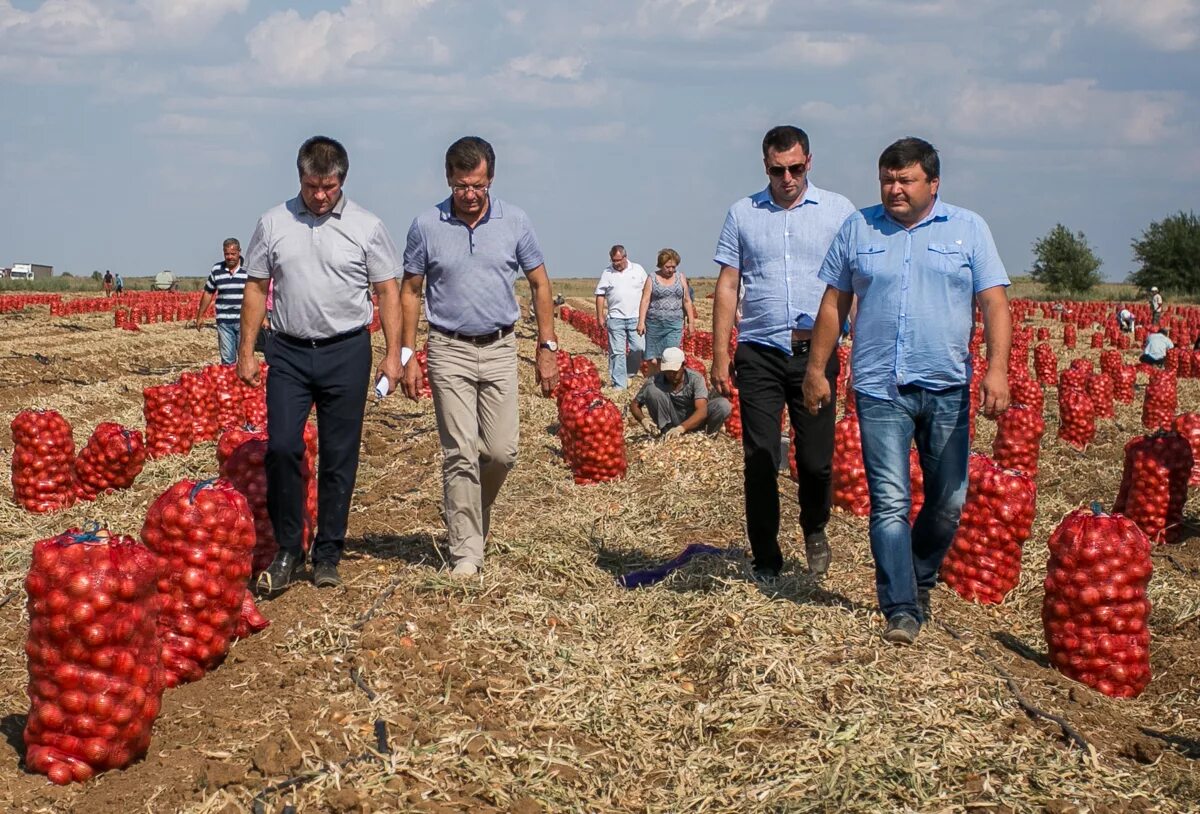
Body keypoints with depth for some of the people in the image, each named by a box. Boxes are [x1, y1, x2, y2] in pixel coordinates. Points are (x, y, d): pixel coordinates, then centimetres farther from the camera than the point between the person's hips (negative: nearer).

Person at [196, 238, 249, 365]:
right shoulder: (216, 269, 6)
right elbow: (208, 293, 15)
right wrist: (200, 316, 16)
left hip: (244, 321, -2)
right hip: (224, 321, 2)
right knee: (227, 359, 5)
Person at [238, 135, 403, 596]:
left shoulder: (366, 227, 1)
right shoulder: (274, 224, 5)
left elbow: (388, 293, 3)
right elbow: (256, 289, 9)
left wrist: (393, 354, -4)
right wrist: (246, 351, 5)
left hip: (346, 352, -1)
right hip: (288, 351, 1)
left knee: (339, 458, 4)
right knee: (281, 447, -8)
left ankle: (327, 556, 15)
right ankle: (287, 550, 6)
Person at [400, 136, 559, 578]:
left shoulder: (515, 222, 0)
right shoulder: (426, 225, -2)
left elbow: (540, 286, 7)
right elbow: (410, 293, 5)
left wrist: (547, 348, 2)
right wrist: (408, 356, 0)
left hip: (500, 349, 2)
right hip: (449, 350, -1)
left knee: (502, 451, 0)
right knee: (460, 455, -4)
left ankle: (470, 512, 30)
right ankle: (466, 552, 3)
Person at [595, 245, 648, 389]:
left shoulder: (638, 270, 6)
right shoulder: (607, 273, 5)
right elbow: (600, 295, 5)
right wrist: (600, 317, -1)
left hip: (636, 318, 0)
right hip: (615, 318, 0)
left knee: (639, 348, -5)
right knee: (617, 352, 0)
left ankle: (628, 373, 17)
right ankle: (619, 384, 5)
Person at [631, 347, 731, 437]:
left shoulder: (695, 379, -20)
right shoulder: (655, 381, -16)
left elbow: (702, 411, -32)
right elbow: (634, 404, -5)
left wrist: (681, 428, -48)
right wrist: (643, 419, -29)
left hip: (694, 422, -1)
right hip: (670, 422, 1)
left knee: (723, 405, -28)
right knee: (652, 390, -24)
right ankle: (667, 433, -15)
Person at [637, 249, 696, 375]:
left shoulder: (680, 277, 9)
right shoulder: (652, 279, 3)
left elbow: (687, 300, 12)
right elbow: (645, 301, -3)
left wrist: (691, 321, 9)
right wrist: (641, 322, -12)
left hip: (674, 324, 1)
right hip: (654, 323, -1)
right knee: (653, 360, 0)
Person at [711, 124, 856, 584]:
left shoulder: (838, 211, 6)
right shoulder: (743, 214, 9)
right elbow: (727, 287, 8)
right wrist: (719, 356, 2)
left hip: (815, 352, -1)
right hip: (759, 353, 1)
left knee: (817, 459, 3)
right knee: (760, 460, 0)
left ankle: (815, 531, 32)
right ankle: (766, 560, 13)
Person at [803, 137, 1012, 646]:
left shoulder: (968, 229, 5)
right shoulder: (858, 229, 9)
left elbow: (994, 303, 0)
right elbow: (834, 303, 12)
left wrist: (997, 368, -13)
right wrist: (816, 369, 8)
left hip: (947, 389, 1)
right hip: (880, 388, 0)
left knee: (948, 503, 8)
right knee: (889, 504, -7)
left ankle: (920, 584, 30)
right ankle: (901, 610, -3)